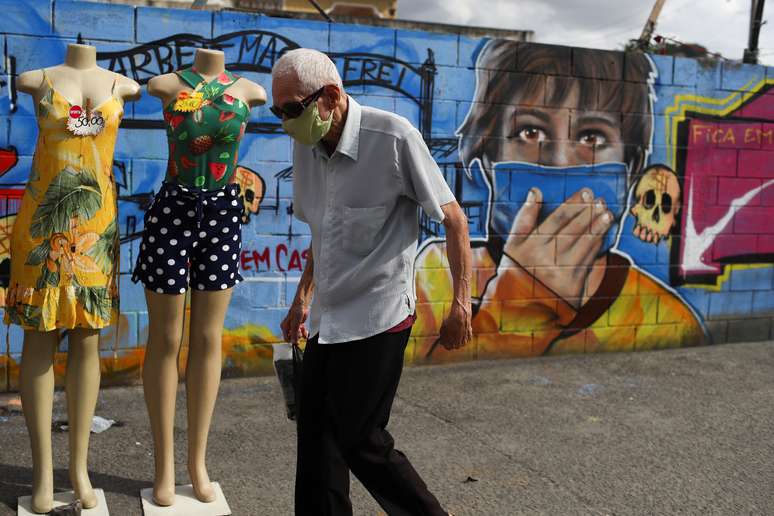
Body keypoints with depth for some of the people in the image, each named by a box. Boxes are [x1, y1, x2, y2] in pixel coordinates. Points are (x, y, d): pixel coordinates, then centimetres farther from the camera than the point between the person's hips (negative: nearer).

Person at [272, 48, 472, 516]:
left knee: (360, 441, -1)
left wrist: (462, 302, -11)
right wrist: (304, 298, 21)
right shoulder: (306, 145, 3)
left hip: (377, 318, -7)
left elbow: (453, 217, -10)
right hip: (328, 317, 7)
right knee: (316, 437, 12)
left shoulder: (393, 137, -17)